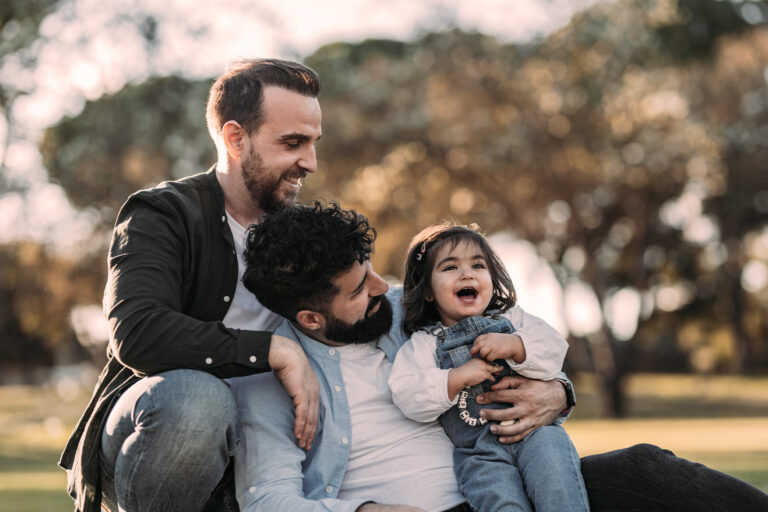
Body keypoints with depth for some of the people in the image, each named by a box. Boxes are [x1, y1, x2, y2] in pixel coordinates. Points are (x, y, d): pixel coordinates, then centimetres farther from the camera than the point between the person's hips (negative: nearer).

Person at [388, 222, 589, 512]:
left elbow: (554, 349, 6)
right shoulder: (425, 343, 12)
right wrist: (458, 378, -12)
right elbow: (406, 396, -2)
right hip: (477, 450, -2)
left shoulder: (511, 319, 20)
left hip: (534, 430, 2)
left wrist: (514, 345, -11)